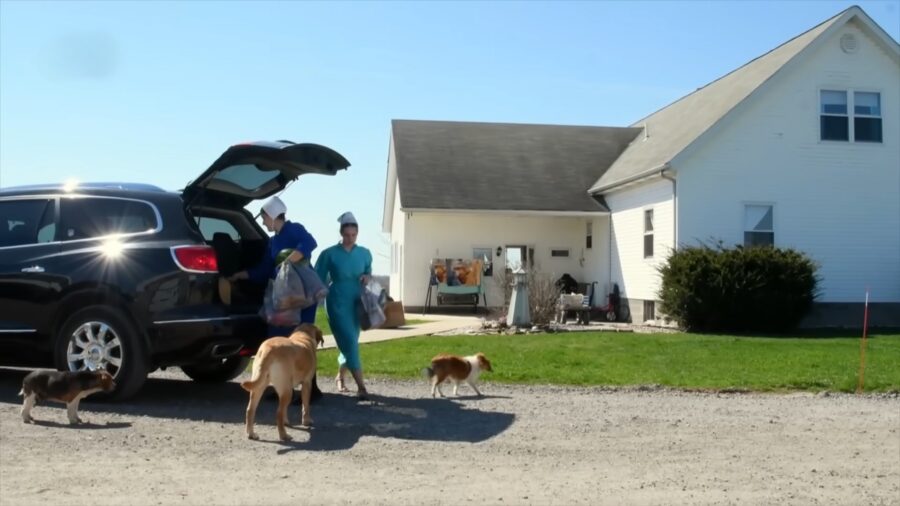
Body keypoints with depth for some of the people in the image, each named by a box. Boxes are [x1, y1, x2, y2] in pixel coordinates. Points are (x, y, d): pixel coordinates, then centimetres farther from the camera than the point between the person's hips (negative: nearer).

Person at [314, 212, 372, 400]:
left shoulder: (365, 254, 6)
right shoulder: (329, 254, -6)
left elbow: (369, 273, 20)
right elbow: (318, 280, -3)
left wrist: (368, 277, -2)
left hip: (357, 303, 5)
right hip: (337, 303, -5)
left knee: (349, 343, 11)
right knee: (350, 342, -12)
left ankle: (340, 377, 34)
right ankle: (361, 386, -11)